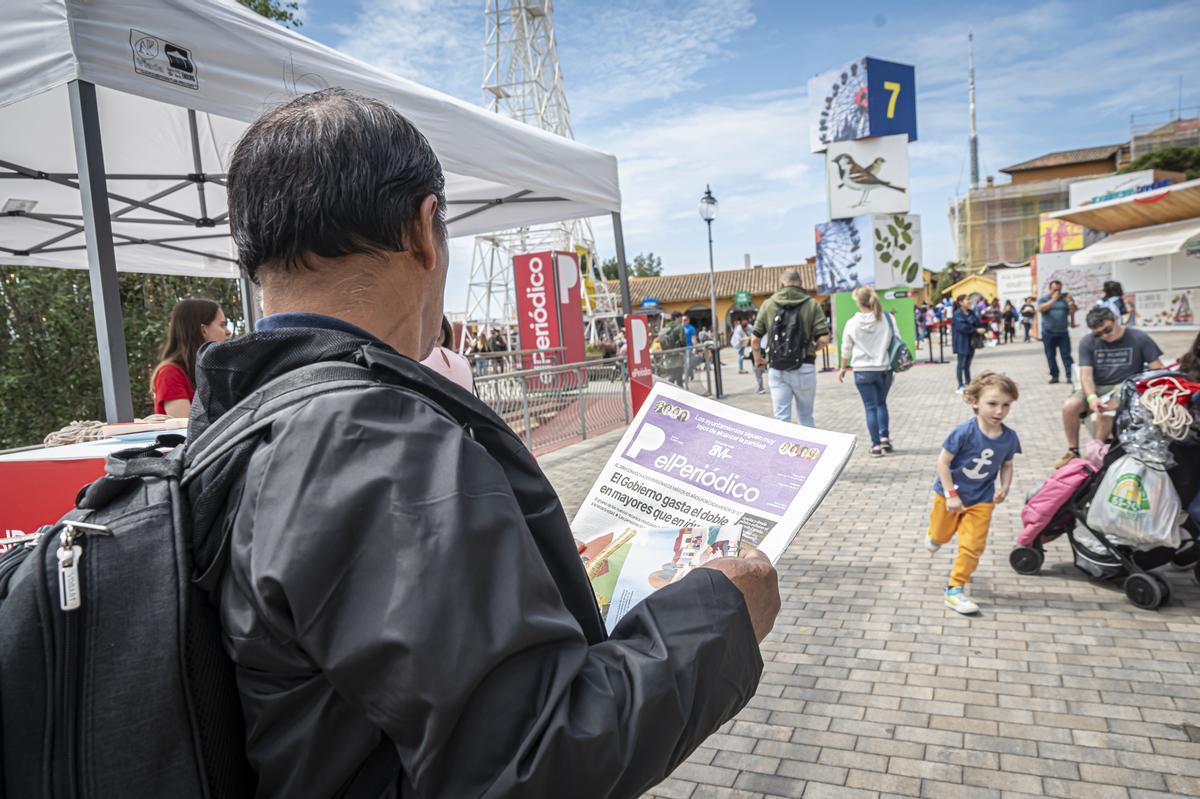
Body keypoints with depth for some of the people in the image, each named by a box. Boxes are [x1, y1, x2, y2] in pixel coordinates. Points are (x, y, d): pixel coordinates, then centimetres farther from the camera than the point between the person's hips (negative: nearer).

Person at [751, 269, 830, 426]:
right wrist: (811, 350, 13)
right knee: (806, 417, 15)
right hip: (804, 368, 0)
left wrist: (758, 360, 19)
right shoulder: (812, 304, -1)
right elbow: (823, 339, -8)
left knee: (781, 418, 5)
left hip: (777, 370, 1)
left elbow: (755, 338, 3)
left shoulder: (768, 304, 3)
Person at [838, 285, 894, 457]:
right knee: (881, 403, 20)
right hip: (884, 369, 2)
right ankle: (884, 438, 12)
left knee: (870, 407, 5)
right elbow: (894, 343, 1)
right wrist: (895, 366, 12)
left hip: (863, 370, -1)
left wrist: (843, 368, 16)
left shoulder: (852, 323, -6)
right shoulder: (886, 320, -4)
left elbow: (846, 349, 3)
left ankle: (876, 444, 3)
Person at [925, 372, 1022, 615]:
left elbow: (1006, 465, 6)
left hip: (981, 499, 3)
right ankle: (934, 536, 57)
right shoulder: (964, 432, -27)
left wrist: (1005, 487, -12)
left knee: (973, 545, -2)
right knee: (941, 536, 20)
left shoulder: (1009, 437, -13)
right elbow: (943, 461, -20)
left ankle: (955, 589, 11)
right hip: (950, 494, -2)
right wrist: (951, 494, -22)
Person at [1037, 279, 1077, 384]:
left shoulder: (1065, 298, 8)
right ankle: (1054, 376, 11)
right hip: (1048, 333, -1)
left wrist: (1070, 302, -14)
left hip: (1063, 332, 1)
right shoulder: (1044, 298, 3)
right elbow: (1040, 309, -16)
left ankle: (1070, 376, -5)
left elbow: (1073, 311, 4)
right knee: (1050, 356, 3)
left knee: (1066, 355, -3)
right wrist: (1053, 300, -22)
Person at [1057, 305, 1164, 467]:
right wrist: (1091, 397, -25)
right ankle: (1073, 452, -9)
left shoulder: (1139, 338, 0)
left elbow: (1158, 369, -3)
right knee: (1069, 406, -26)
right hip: (1097, 388, 3)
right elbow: (1086, 374, -5)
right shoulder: (1087, 342, 3)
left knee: (1106, 409, -36)